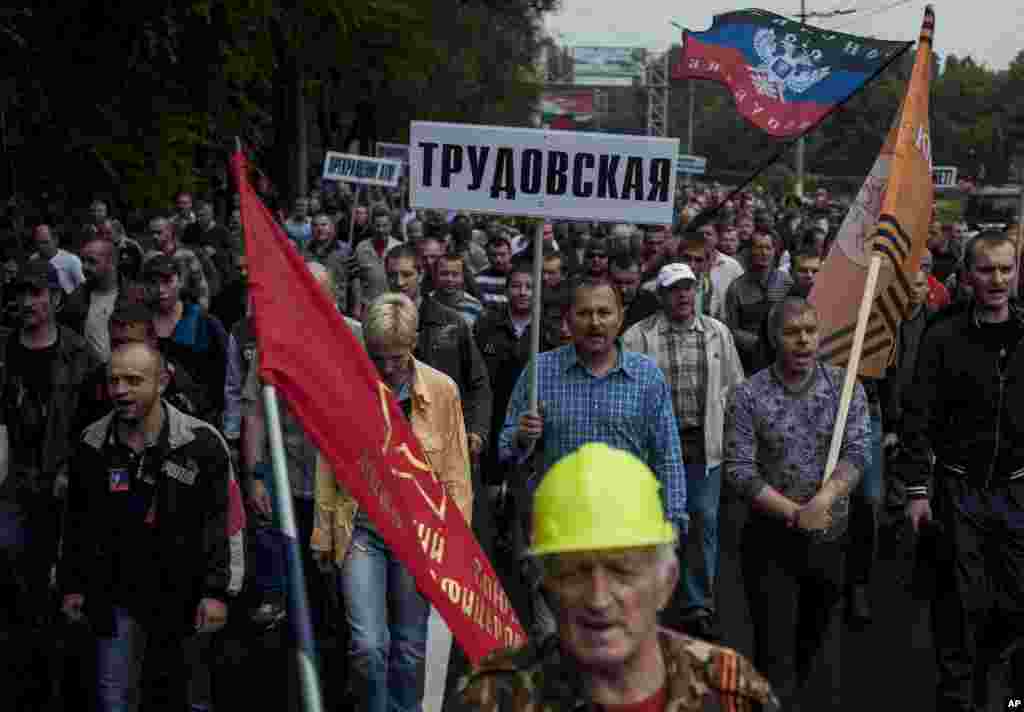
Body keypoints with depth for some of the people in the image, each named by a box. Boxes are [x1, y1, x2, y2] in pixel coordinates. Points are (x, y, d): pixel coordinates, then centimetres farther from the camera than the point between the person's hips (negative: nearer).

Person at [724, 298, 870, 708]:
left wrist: (825, 497, -25)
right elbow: (738, 470, -12)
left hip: (831, 537, 3)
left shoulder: (845, 387, -1)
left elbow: (857, 453, -9)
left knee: (820, 639, 15)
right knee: (775, 648, 1)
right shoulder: (748, 396, -7)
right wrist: (794, 513, -18)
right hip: (770, 540, -2)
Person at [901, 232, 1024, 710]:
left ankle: (975, 660, 30)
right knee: (962, 603, 2)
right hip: (960, 489, -2)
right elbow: (918, 418, -4)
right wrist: (917, 489, -9)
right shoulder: (943, 339, -3)